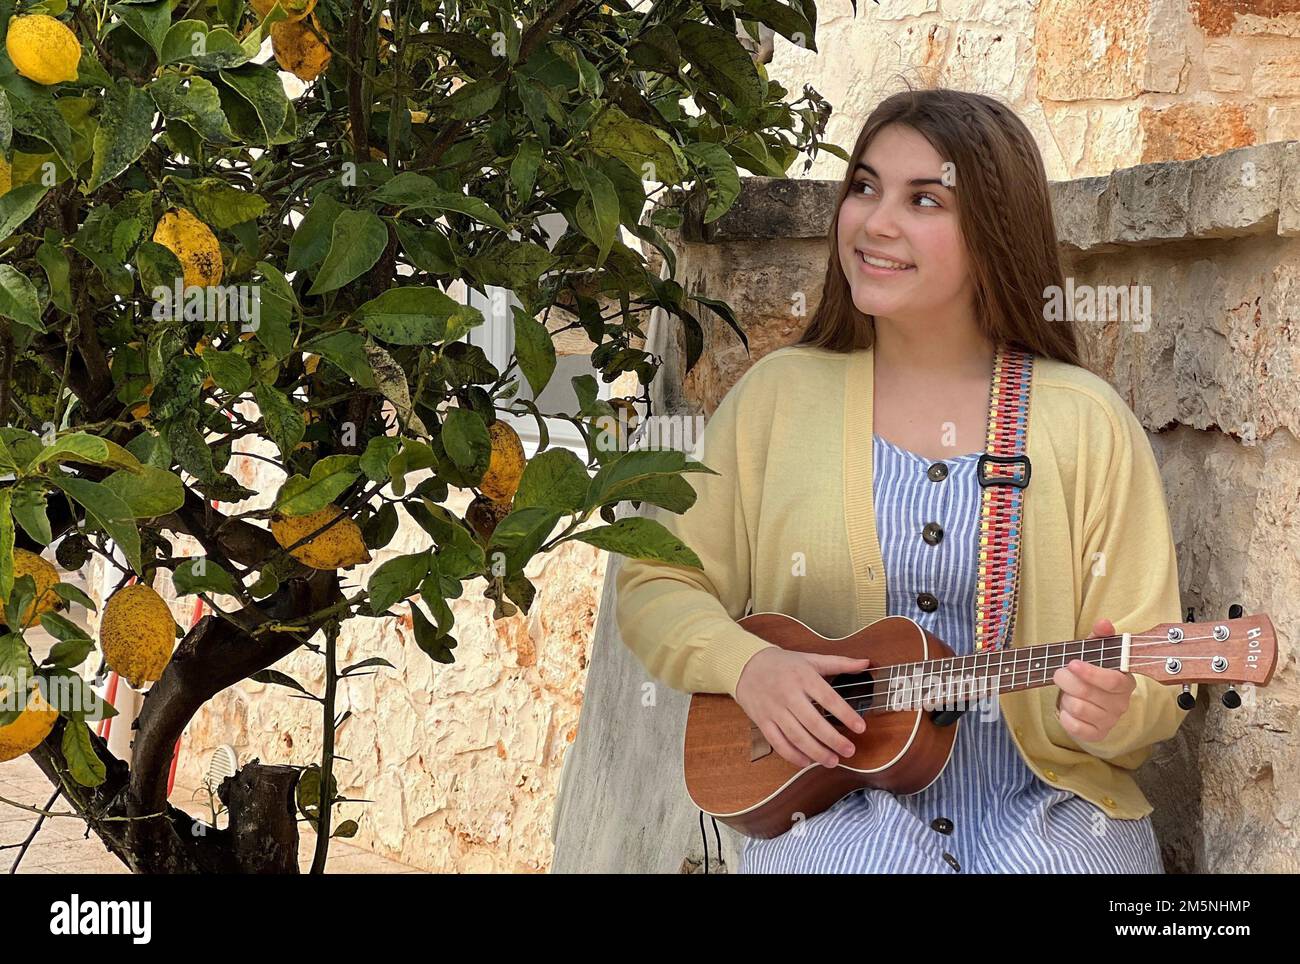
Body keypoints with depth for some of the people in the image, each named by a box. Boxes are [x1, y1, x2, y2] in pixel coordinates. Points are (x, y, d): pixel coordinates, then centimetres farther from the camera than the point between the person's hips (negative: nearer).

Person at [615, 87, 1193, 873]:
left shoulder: (1085, 423, 0)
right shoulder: (778, 396, 5)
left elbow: (1150, 682, 0)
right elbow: (657, 582, 10)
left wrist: (1110, 711, -23)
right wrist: (746, 666, -10)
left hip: (1045, 807, 1)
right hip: (838, 800, 0)